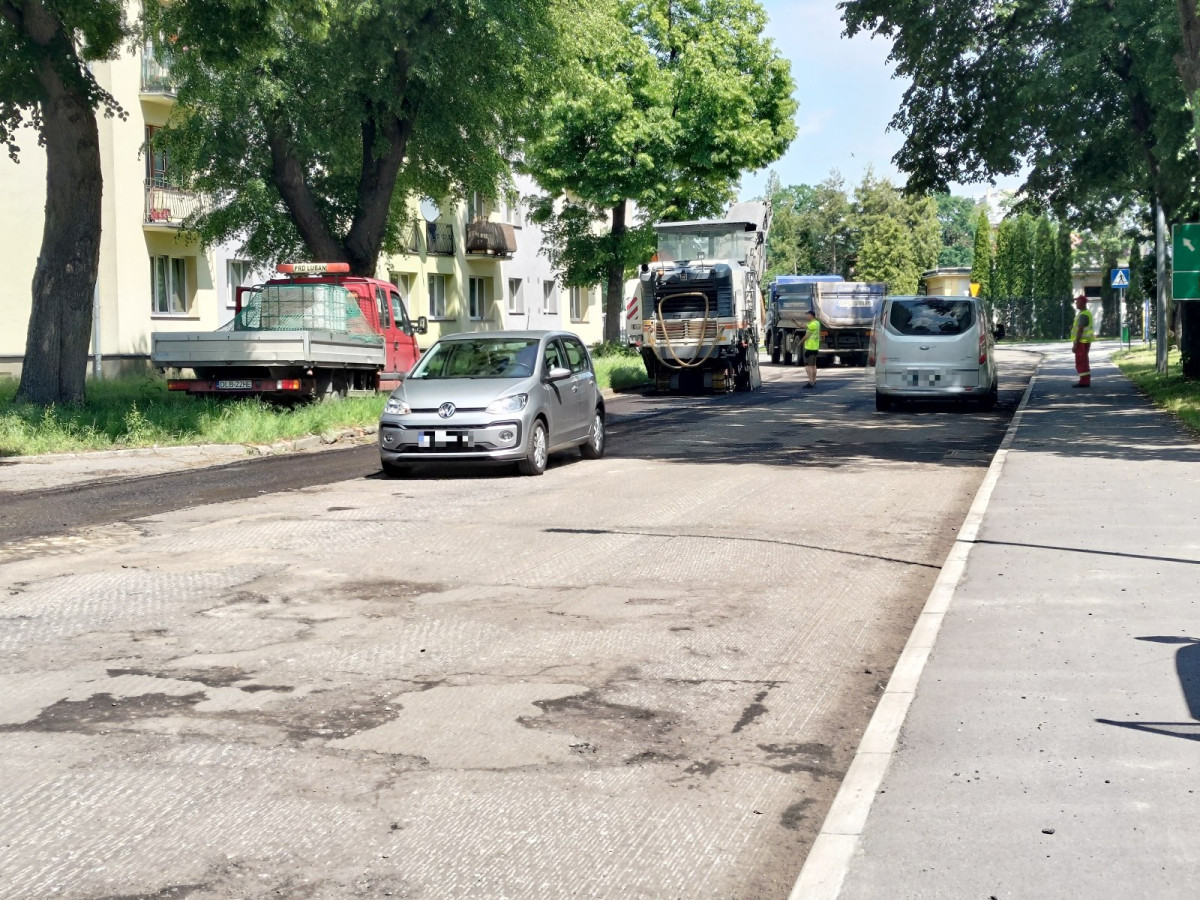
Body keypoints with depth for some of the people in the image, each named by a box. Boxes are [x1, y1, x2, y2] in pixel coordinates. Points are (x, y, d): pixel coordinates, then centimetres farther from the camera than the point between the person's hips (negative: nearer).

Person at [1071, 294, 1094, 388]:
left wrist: (1075, 344, -21)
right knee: (1083, 361, 14)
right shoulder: (1086, 313, 15)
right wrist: (1074, 327, 10)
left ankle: (1084, 381, -8)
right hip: (1084, 341, 10)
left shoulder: (1083, 315, -18)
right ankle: (1085, 381, 17)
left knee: (1081, 362, -8)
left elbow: (1080, 330, -22)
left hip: (1082, 341, -10)